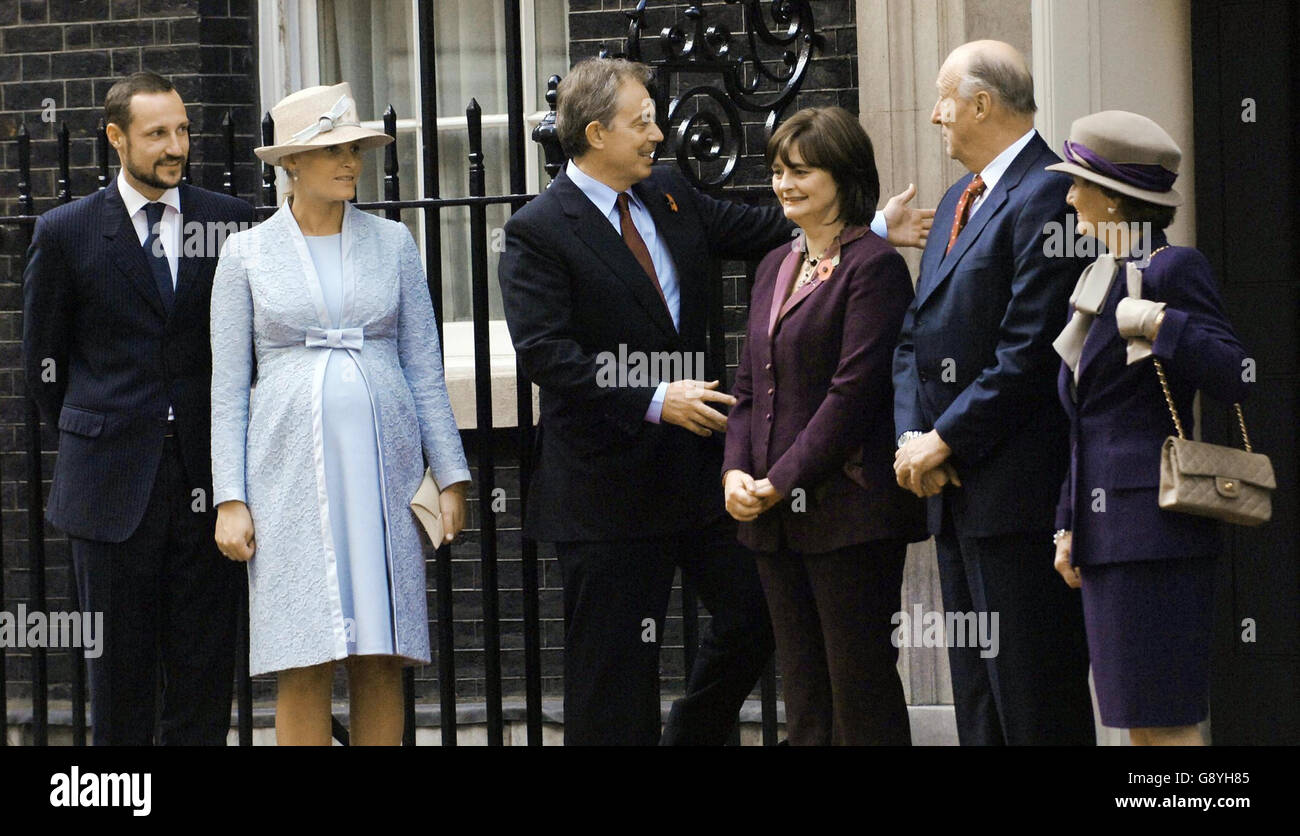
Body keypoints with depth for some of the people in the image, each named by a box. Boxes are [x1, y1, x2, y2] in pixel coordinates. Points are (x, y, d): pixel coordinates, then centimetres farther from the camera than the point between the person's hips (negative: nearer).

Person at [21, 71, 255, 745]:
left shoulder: (229, 222, 5)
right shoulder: (66, 233, 1)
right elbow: (44, 363, 8)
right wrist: (97, 440, 9)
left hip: (206, 480, 2)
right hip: (112, 485, -1)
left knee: (205, 665, 3)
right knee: (119, 670, 3)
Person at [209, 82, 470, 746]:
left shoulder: (392, 243, 9)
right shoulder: (248, 254, 5)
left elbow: (424, 368, 10)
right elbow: (228, 386, 4)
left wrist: (450, 476, 4)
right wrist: (230, 499, -3)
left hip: (383, 466, 2)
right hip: (291, 467, -2)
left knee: (382, 657, 0)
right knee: (304, 665, -4)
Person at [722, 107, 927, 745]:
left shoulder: (873, 266, -8)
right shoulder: (775, 268, 17)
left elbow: (855, 392, -14)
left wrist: (781, 481, -14)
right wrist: (737, 472, 1)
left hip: (849, 507, -8)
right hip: (776, 521, 8)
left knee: (861, 691, -5)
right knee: (804, 696, 9)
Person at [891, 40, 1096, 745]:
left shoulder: (1045, 197, -13)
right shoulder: (959, 201, 18)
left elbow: (1029, 353, -19)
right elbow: (913, 337, 18)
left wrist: (945, 440, -13)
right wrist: (911, 436, 2)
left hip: (1017, 490, -10)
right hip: (954, 489, 10)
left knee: (1035, 697, -7)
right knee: (976, 692, 13)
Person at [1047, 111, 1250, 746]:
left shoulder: (1174, 270, -8)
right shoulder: (1104, 280, 19)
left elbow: (1235, 378, -16)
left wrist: (1160, 325, -24)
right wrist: (1070, 524, 18)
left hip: (1153, 526, -9)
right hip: (1107, 530, 9)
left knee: (1164, 720, -9)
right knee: (1138, 721, 9)